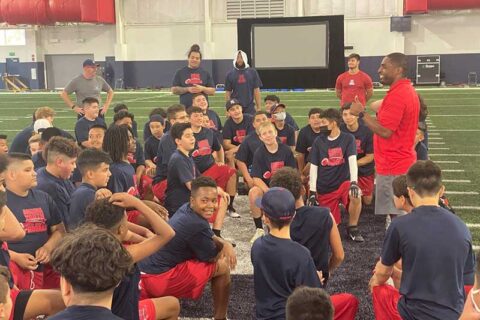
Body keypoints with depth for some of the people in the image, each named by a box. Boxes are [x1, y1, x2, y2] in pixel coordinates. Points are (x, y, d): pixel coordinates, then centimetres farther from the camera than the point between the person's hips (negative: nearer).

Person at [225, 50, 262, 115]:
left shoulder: (252, 72, 5)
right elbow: (228, 93, 8)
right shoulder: (230, 74, 7)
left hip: (250, 107, 0)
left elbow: (256, 91, 5)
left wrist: (259, 107, -2)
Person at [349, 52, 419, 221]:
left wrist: (362, 113, -17)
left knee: (396, 218, -3)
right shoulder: (407, 90, 13)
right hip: (403, 162, 11)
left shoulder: (397, 95, -21)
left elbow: (385, 131, -23)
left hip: (393, 167, -11)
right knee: (403, 216, 17)